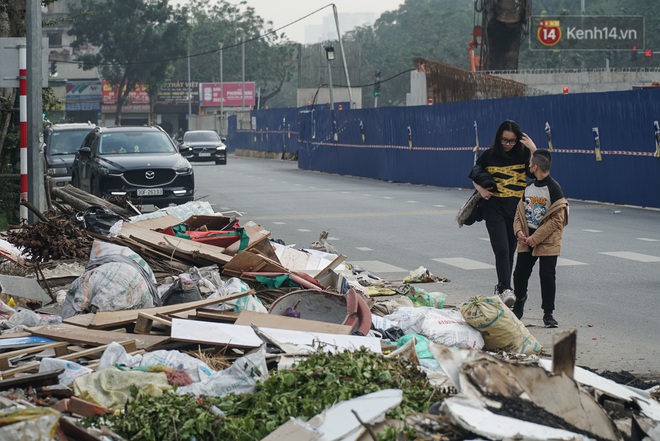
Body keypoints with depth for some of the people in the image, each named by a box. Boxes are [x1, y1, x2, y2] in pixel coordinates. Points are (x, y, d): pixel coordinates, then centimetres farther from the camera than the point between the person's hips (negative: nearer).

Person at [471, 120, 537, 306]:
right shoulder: (489, 156, 3)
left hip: (517, 208, 2)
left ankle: (501, 287, 25)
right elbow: (475, 176, 15)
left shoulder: (523, 155, 3)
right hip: (494, 208, -2)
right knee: (501, 249, -16)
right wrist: (480, 189, -5)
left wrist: (533, 149, -19)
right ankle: (506, 289, -23)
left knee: (510, 251, 10)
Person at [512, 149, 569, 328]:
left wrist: (536, 238, -18)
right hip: (527, 240, 6)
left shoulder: (554, 189, -12)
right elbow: (520, 212, 14)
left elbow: (557, 219, -15)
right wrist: (519, 231, -6)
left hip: (547, 241, -6)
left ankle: (548, 313, 9)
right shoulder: (528, 188, 9)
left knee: (547, 276, -2)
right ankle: (518, 306, 29)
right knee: (520, 273, 7)